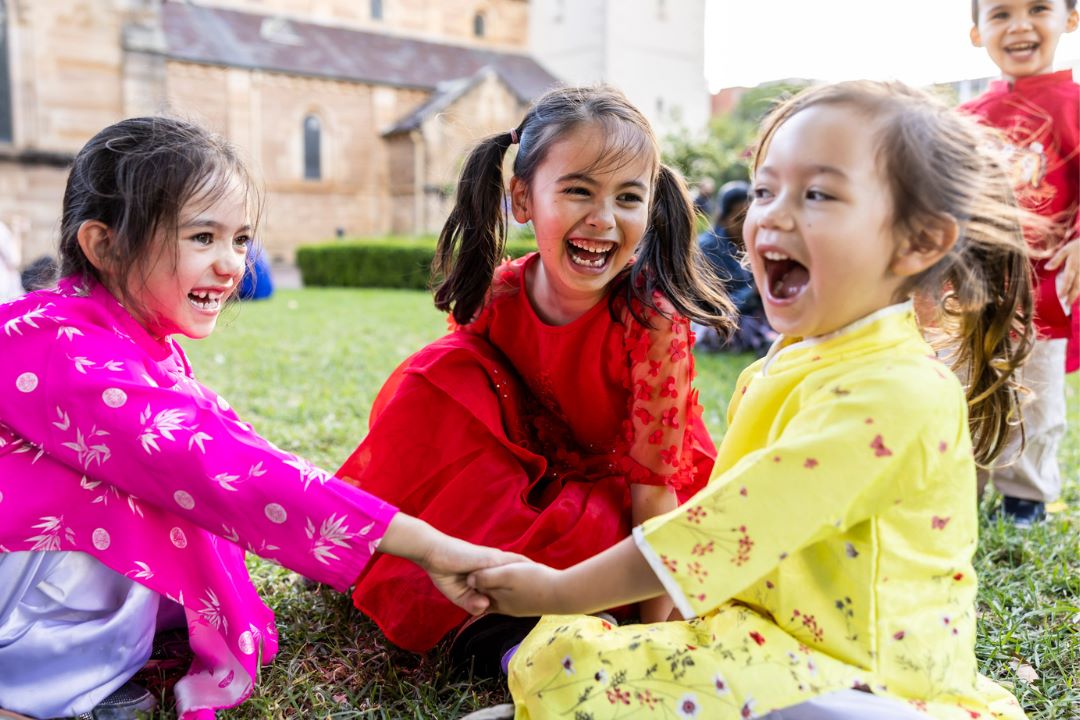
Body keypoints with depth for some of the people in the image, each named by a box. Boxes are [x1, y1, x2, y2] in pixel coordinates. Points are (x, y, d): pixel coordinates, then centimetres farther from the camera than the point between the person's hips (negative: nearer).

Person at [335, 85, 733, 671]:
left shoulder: (652, 318, -26)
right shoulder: (493, 299, -16)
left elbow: (652, 483, -24)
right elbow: (451, 433, -3)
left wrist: (653, 622, -25)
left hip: (619, 490, -3)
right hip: (531, 472, 4)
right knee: (440, 374, -16)